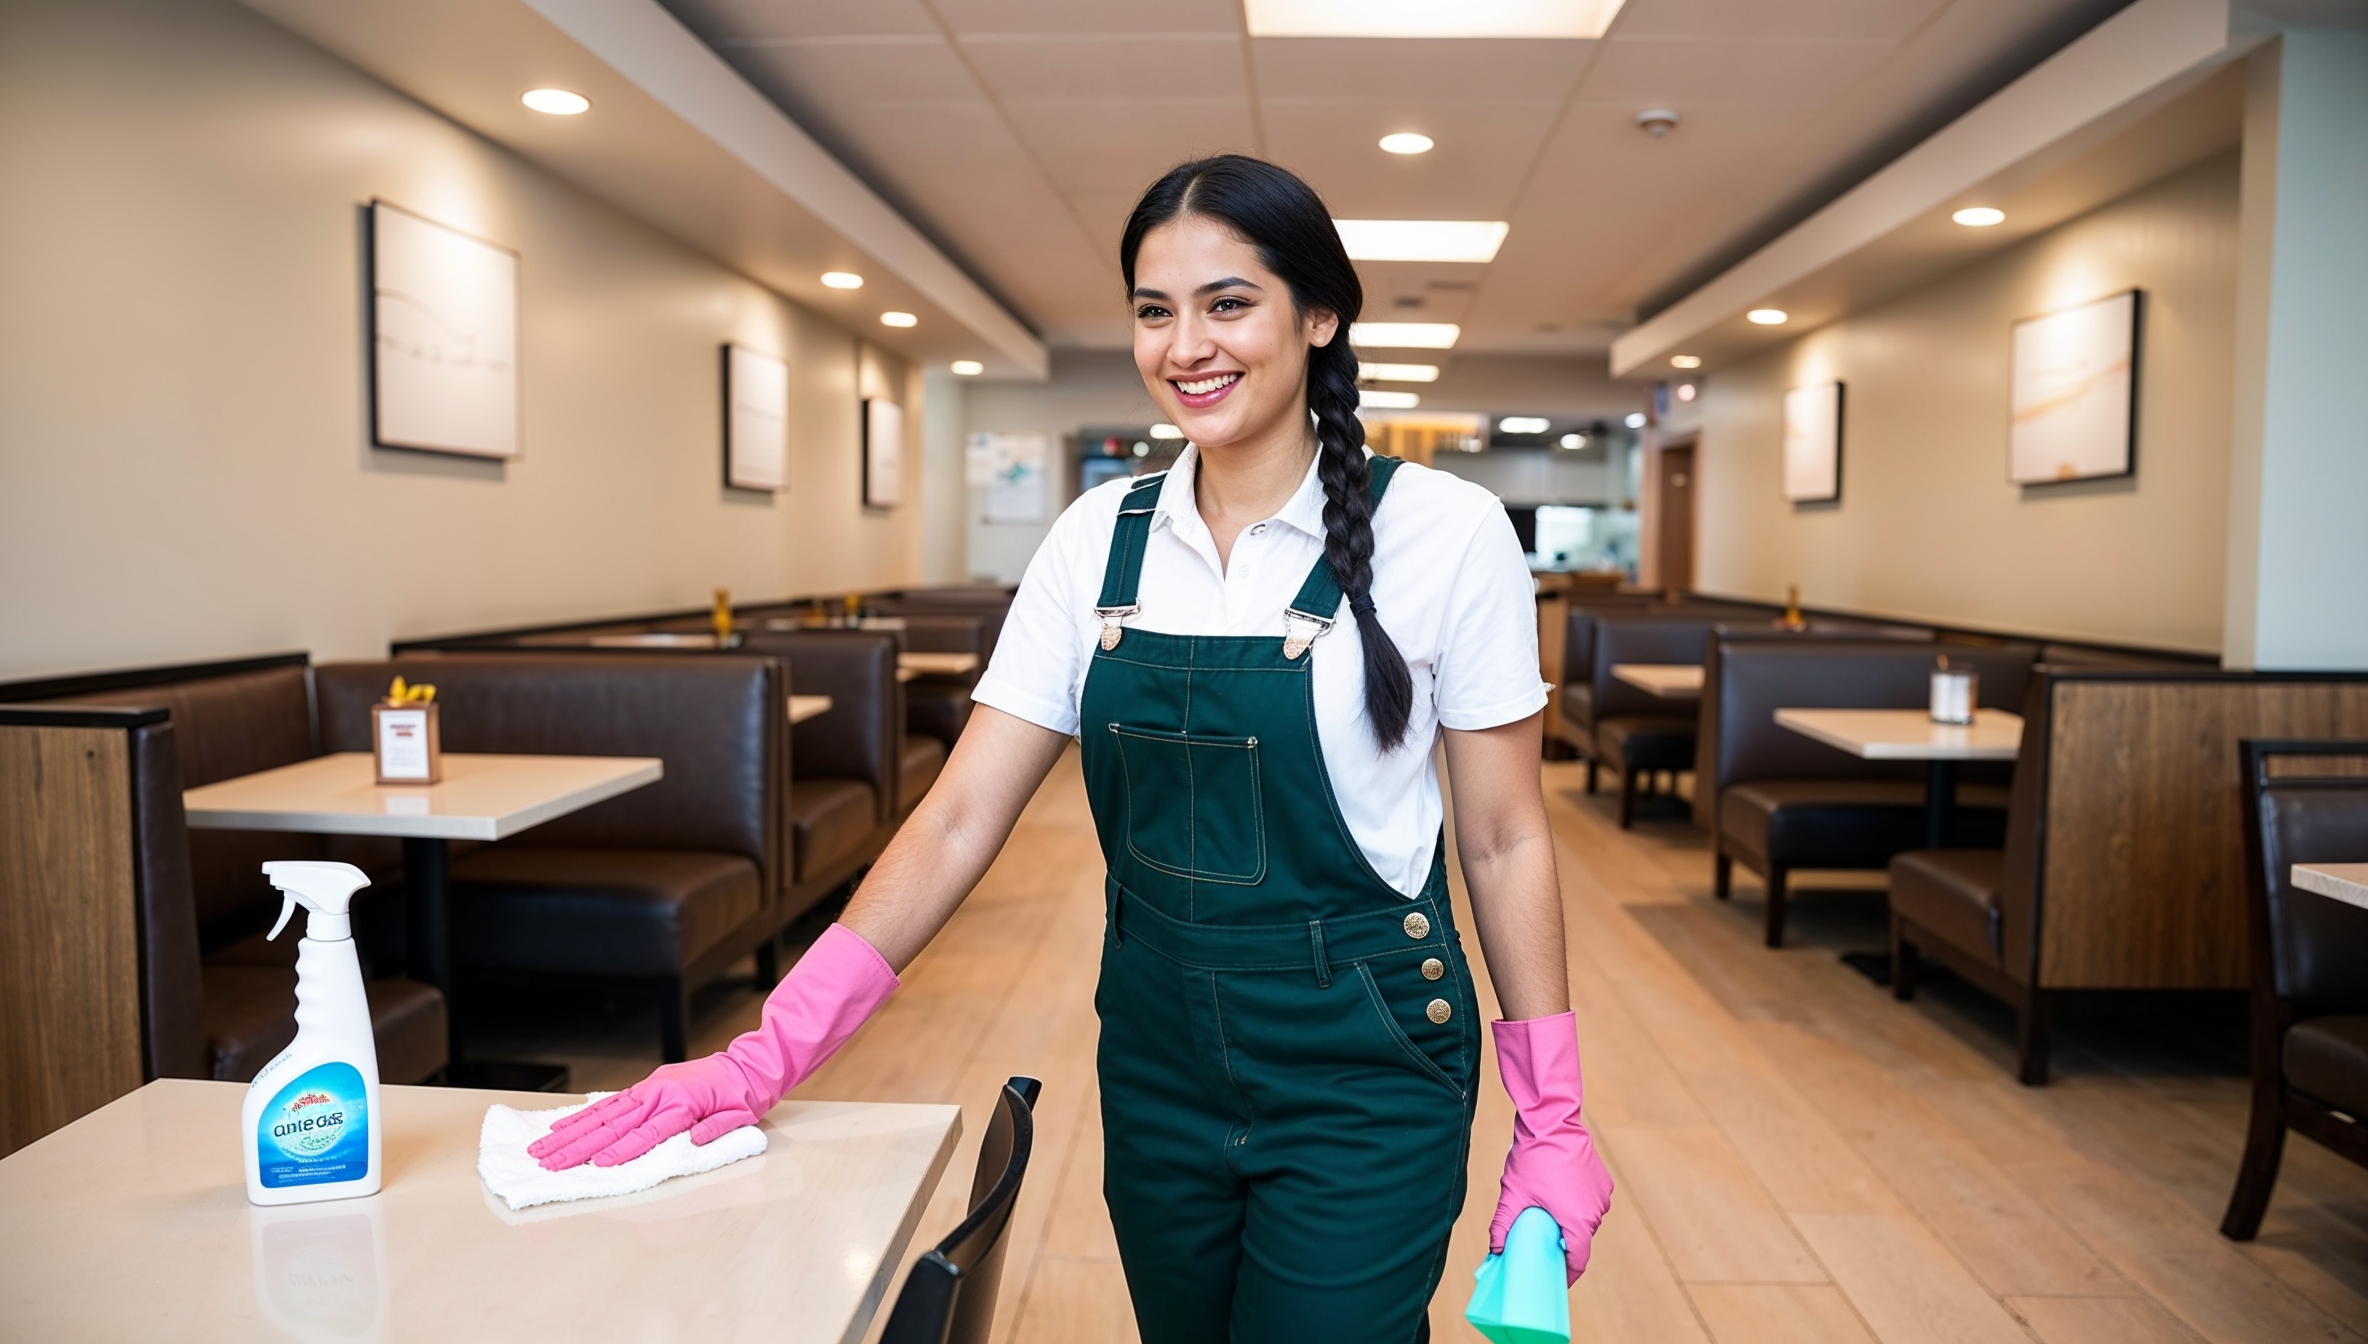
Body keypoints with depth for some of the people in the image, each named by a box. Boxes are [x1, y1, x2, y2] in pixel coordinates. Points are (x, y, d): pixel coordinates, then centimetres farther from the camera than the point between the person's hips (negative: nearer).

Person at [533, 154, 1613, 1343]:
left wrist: (1551, 1123, -3)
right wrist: (772, 1053, -12)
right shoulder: (1100, 538, -2)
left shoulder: (1445, 532, -11)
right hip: (1156, 1070, 4)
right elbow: (962, 816, -4)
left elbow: (1503, 840, -4)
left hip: (1364, 1082, -3)